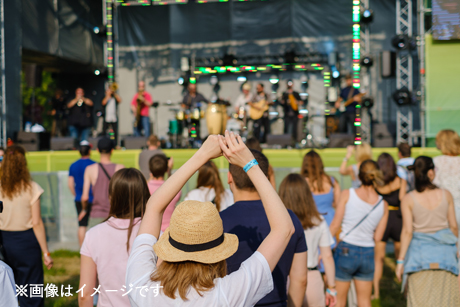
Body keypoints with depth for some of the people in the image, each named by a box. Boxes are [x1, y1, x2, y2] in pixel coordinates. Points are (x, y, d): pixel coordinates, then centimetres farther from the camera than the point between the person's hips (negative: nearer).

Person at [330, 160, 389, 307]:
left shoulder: (347, 194, -8)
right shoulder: (383, 204, -1)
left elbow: (335, 225, -8)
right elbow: (377, 237, 2)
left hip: (346, 250, -3)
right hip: (368, 254, 3)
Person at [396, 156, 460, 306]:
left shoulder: (408, 199, -9)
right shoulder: (446, 195, -3)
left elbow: (407, 231, -11)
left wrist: (400, 260, -6)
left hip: (420, 253, -1)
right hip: (444, 253, 1)